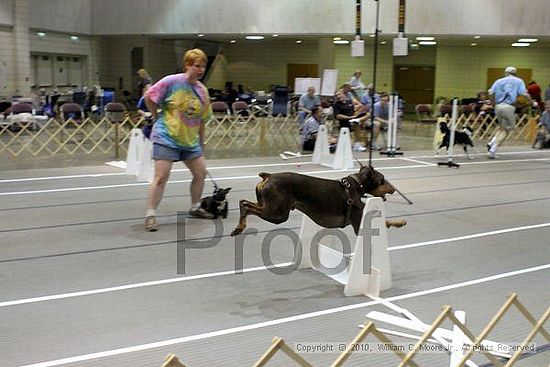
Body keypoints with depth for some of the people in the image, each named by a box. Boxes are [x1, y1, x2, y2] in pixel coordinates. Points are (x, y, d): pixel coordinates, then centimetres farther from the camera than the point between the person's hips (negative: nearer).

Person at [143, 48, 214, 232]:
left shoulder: (202, 90, 4)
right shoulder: (171, 82, -13)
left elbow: (202, 120, 12)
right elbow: (148, 97, -4)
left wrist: (201, 143, 14)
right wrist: (159, 119, 3)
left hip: (190, 140, 6)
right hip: (166, 137, -6)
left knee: (201, 173, 10)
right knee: (161, 177, -11)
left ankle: (195, 208, 30)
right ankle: (150, 215, -3)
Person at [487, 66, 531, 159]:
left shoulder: (499, 81, 15)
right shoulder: (519, 81, 8)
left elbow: (491, 93, 5)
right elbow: (524, 94, -5)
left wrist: (494, 103, 19)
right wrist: (531, 100, 12)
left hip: (498, 106, 4)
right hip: (509, 107, -4)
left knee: (501, 127, 23)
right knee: (506, 130, 5)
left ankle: (491, 143, 6)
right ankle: (492, 151, -4)